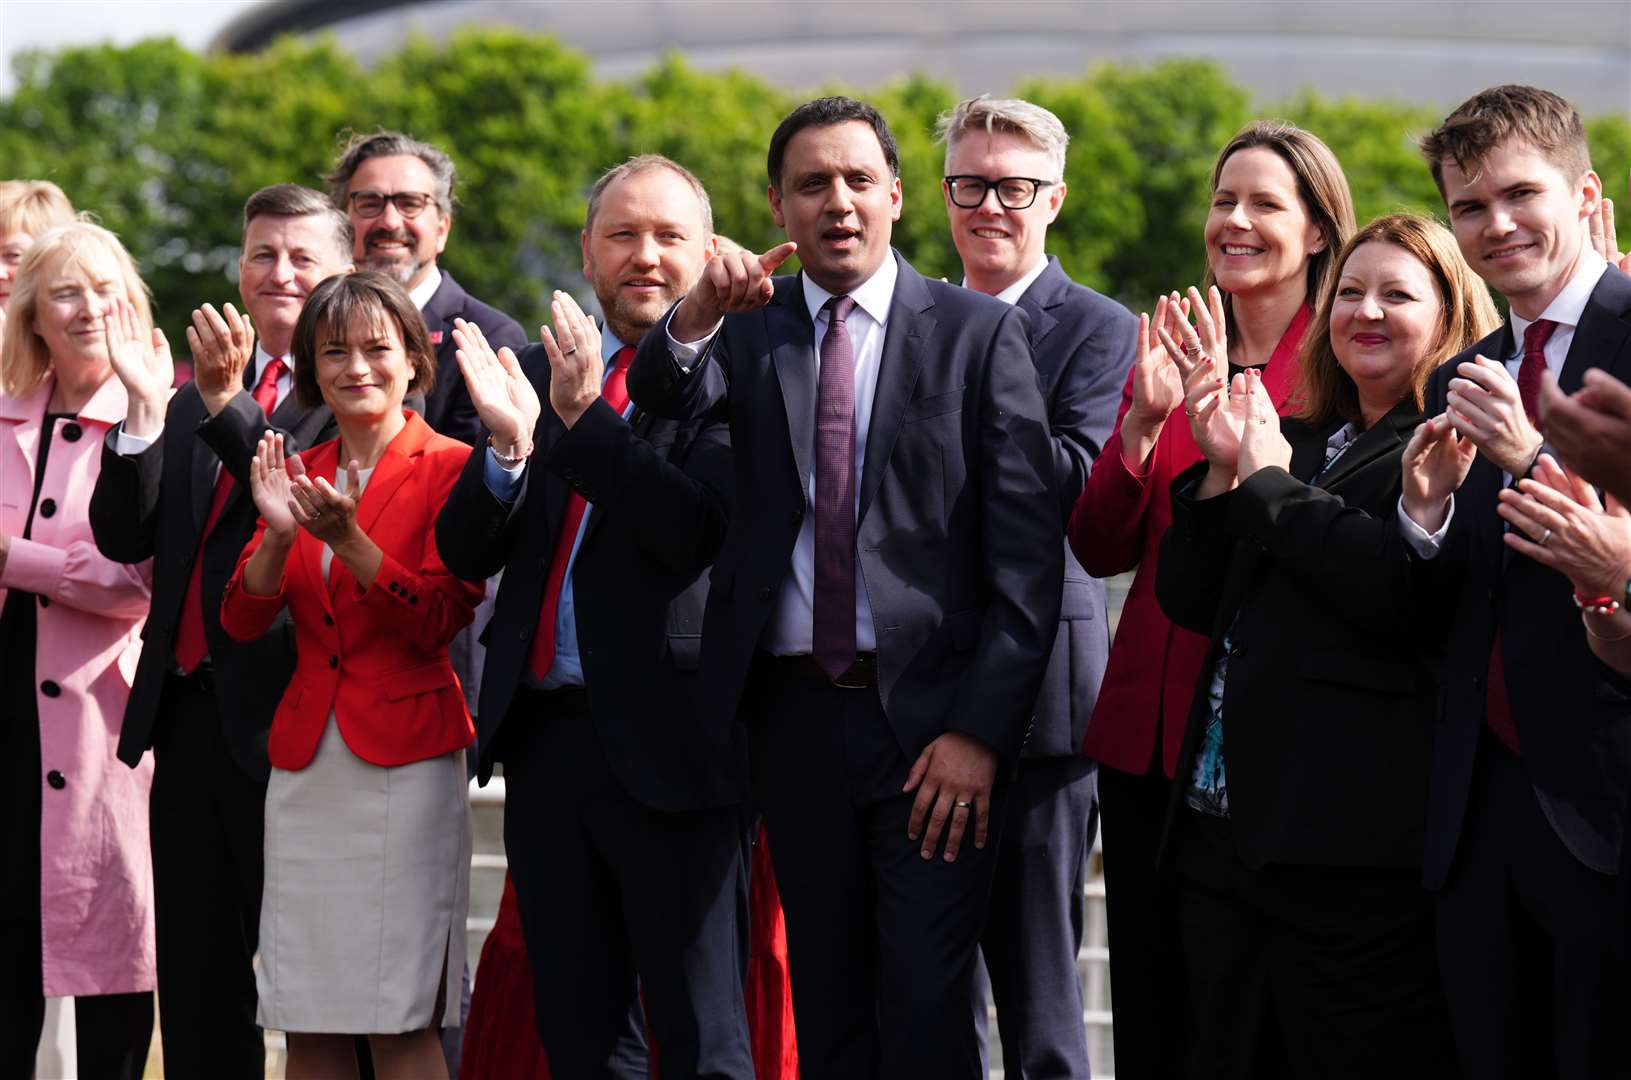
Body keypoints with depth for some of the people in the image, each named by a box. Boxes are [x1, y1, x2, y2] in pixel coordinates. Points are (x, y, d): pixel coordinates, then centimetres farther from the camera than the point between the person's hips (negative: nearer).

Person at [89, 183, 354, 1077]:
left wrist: (225, 405, -27)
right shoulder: (192, 401, 16)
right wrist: (145, 410, -6)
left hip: (281, 711, -6)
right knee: (196, 979, 10)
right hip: (188, 705, 6)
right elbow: (124, 537, 7)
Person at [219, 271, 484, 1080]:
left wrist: (346, 539, -21)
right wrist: (279, 534, -12)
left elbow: (438, 623, -11)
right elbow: (241, 621, 6)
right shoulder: (300, 474, 14)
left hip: (403, 753, -5)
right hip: (306, 759, 5)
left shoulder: (448, 468, -2)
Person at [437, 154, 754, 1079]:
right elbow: (465, 551, 6)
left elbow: (697, 532, -18)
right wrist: (508, 447, -13)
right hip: (547, 739, 6)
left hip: (666, 744, -6)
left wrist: (586, 418, -21)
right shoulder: (540, 373, 13)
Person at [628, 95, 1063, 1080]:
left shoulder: (980, 333, 0)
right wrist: (698, 314, -33)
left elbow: (1026, 553, -4)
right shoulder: (750, 331, 10)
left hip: (934, 719, -3)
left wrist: (980, 731, -11)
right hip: (795, 714, 3)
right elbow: (662, 399, -12)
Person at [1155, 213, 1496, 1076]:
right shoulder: (1296, 441, 18)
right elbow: (1191, 600, 15)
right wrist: (1224, 470, 0)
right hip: (1224, 822, 7)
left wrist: (1272, 487, -9)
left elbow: (1404, 590, -20)